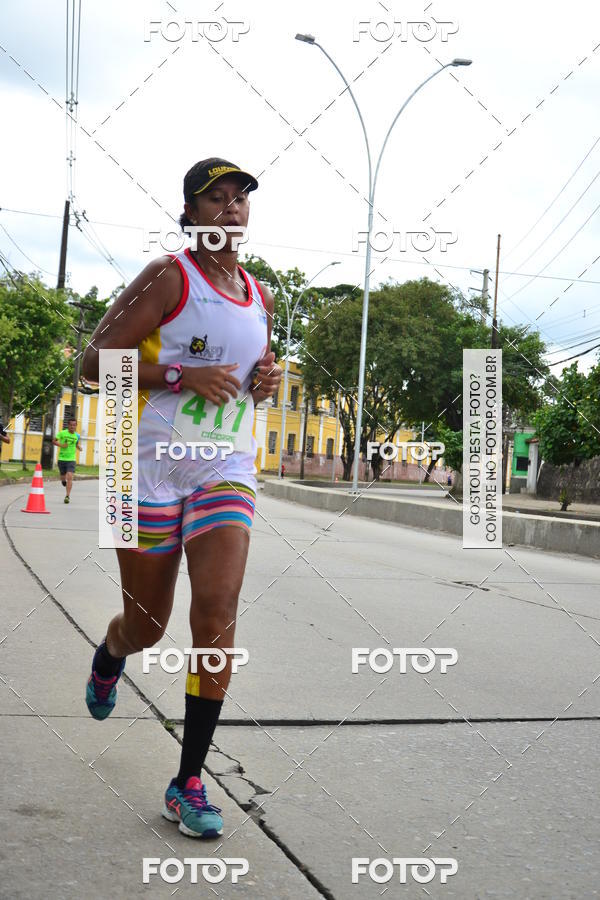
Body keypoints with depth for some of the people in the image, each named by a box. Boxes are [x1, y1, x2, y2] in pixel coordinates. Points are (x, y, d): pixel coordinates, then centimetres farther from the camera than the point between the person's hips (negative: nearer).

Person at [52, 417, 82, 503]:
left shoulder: (77, 436, 2)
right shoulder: (62, 433, -5)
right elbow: (53, 441, 1)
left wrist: (79, 447, -6)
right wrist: (61, 445, -16)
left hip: (71, 459, 0)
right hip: (61, 458, 0)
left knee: (70, 477, -17)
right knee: (63, 477, 11)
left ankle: (67, 496, -16)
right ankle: (63, 480, 50)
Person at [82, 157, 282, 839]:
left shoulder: (259, 297, 13)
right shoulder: (168, 277, -5)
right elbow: (96, 360, -10)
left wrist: (267, 380, 6)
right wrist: (183, 375, -20)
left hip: (227, 472, 4)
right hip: (152, 467, -3)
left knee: (217, 610, -14)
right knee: (146, 626, 7)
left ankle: (189, 782, -5)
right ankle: (108, 657, 48)